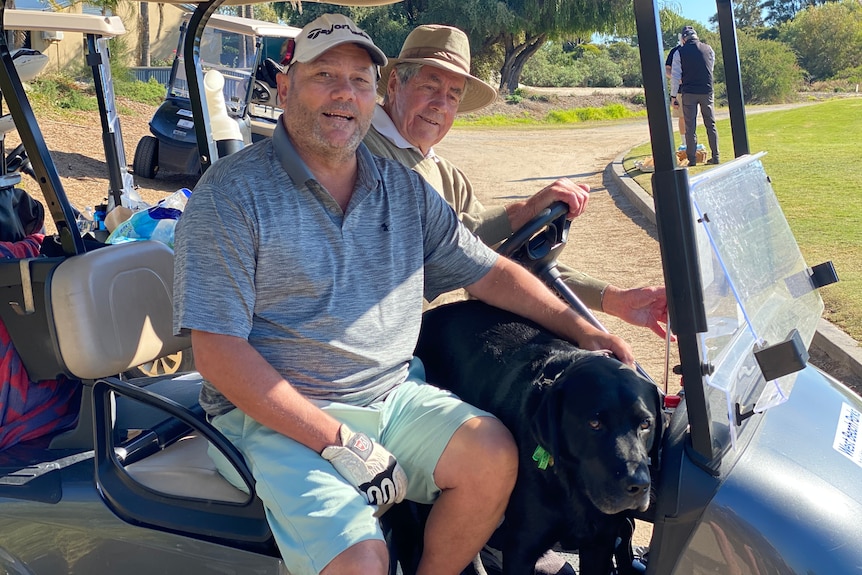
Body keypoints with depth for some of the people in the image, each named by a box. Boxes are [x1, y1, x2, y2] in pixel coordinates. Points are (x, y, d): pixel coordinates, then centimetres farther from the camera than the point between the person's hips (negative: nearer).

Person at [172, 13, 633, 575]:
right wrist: (340, 443, -18)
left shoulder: (406, 188, 10)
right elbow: (219, 352, -14)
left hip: (394, 396, 5)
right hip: (277, 416, -5)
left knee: (494, 455, -17)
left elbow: (489, 272, 13)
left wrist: (586, 332, 0)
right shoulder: (231, 193, -9)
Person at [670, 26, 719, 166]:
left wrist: (673, 94, 1)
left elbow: (675, 76, -5)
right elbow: (711, 69, 18)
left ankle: (692, 160, -1)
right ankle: (715, 157, 9)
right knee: (711, 125, 10)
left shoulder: (680, 52, -3)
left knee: (690, 128, 1)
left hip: (689, 93, -2)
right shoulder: (708, 49, 6)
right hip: (707, 91, 2)